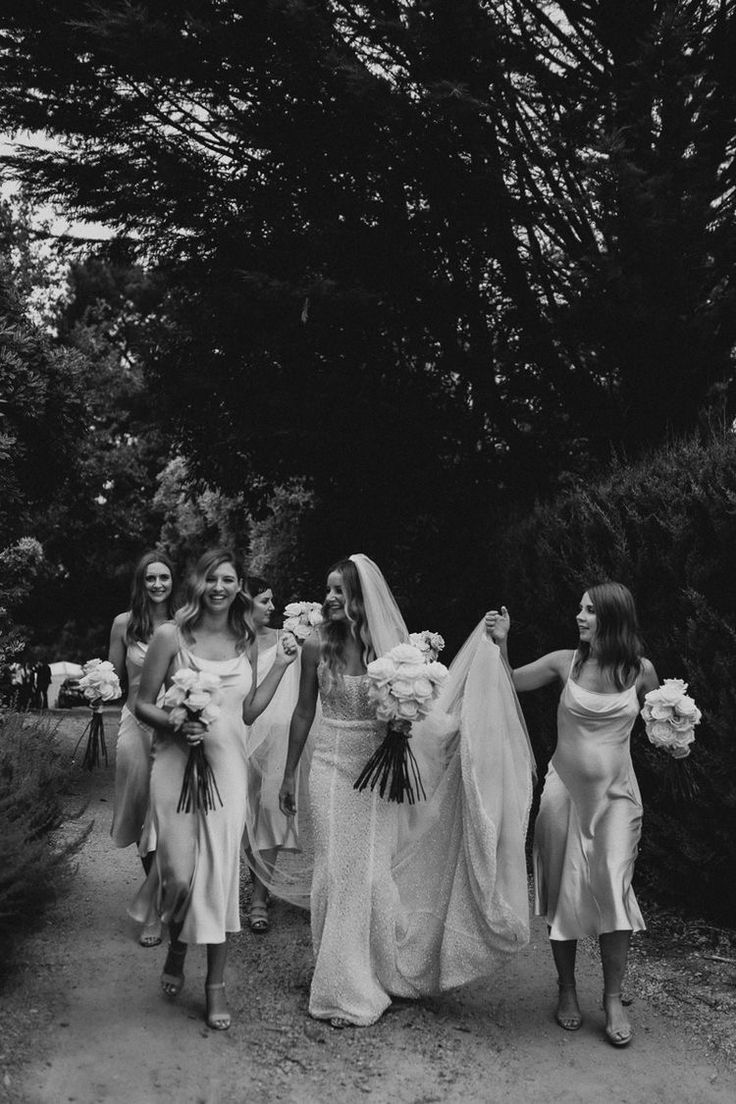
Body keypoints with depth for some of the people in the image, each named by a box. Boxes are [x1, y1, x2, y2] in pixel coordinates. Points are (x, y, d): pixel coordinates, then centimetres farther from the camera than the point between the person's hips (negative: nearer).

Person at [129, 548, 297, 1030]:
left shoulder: (247, 641, 5)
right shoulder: (171, 636, -5)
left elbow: (248, 712, 8)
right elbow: (143, 704, -1)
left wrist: (281, 665, 1)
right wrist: (176, 724, -19)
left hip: (227, 765, 2)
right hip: (178, 762, -2)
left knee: (221, 872, 4)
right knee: (179, 872, -1)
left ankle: (216, 984, 20)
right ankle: (176, 950, 34)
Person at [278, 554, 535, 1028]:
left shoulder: (390, 645, -7)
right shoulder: (317, 646, -5)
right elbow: (304, 712, 4)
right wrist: (289, 774, 8)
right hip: (332, 765, 0)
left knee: (373, 871, 5)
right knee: (337, 870, 5)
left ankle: (369, 977, 25)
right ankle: (342, 985, 21)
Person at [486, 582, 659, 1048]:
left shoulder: (642, 671, -2)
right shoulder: (565, 662, -4)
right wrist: (500, 643, -13)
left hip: (617, 796, -1)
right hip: (565, 792, 1)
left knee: (614, 891, -6)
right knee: (563, 892, 7)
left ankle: (614, 999, 12)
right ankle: (567, 990, 26)